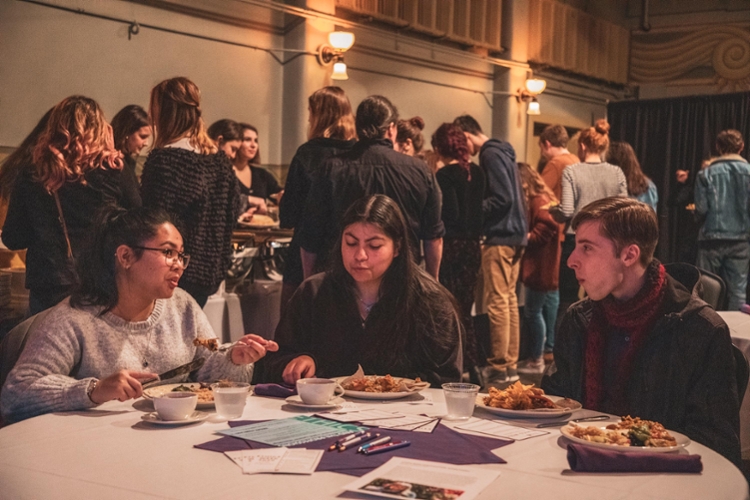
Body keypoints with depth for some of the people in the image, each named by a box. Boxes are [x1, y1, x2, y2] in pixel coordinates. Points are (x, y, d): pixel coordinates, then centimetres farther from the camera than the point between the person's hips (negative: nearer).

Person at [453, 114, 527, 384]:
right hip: (515, 235, 10)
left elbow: (502, 199, -20)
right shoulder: (503, 152, 18)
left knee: (496, 302, -6)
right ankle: (510, 365, 18)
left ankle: (499, 369, -3)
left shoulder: (491, 155, -12)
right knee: (509, 299, 12)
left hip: (500, 237, -10)